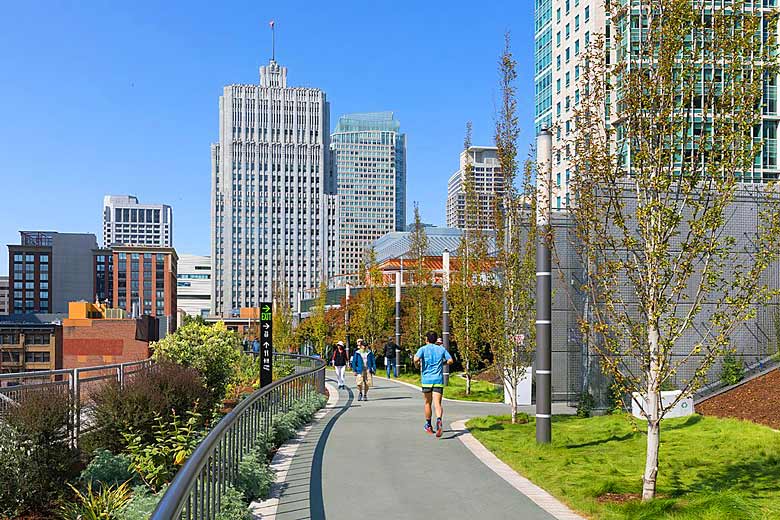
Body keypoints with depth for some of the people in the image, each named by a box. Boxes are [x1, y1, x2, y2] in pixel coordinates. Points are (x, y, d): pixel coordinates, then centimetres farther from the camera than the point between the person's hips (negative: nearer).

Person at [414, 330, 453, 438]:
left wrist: (417, 365, 4)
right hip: (438, 380, 0)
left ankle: (428, 425, 28)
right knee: (437, 403, -7)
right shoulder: (441, 349, 8)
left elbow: (416, 359, -17)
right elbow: (450, 361, 4)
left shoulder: (423, 349, 1)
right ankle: (439, 420, -34)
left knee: (428, 403, 15)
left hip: (426, 380, 0)